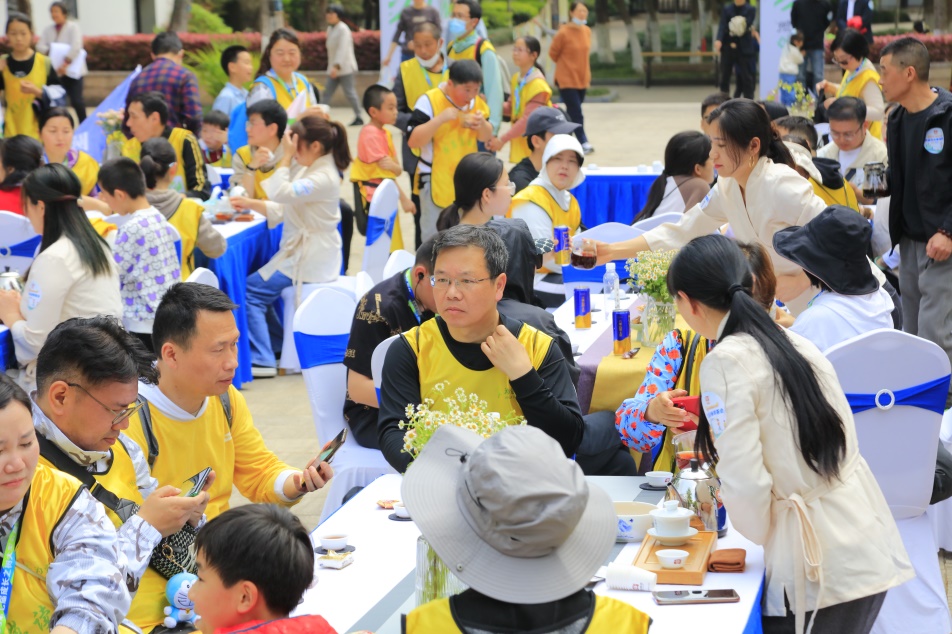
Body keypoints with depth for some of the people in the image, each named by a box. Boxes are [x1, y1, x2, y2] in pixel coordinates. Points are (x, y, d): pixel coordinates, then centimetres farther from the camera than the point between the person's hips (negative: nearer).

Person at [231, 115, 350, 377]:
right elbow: (281, 208, 13)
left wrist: (286, 156, -25)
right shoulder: (310, 169, 11)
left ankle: (261, 360, -9)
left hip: (309, 258, -10)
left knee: (253, 289, -10)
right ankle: (278, 345, 21)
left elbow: (281, 193, -31)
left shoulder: (323, 178, -22)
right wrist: (250, 204, 2)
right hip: (300, 250, 10)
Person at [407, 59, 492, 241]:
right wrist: (441, 118, -31)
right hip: (435, 183, -5)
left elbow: (486, 137, 11)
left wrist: (482, 123, -13)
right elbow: (413, 141, -21)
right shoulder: (429, 100, -17)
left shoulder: (477, 102, 2)